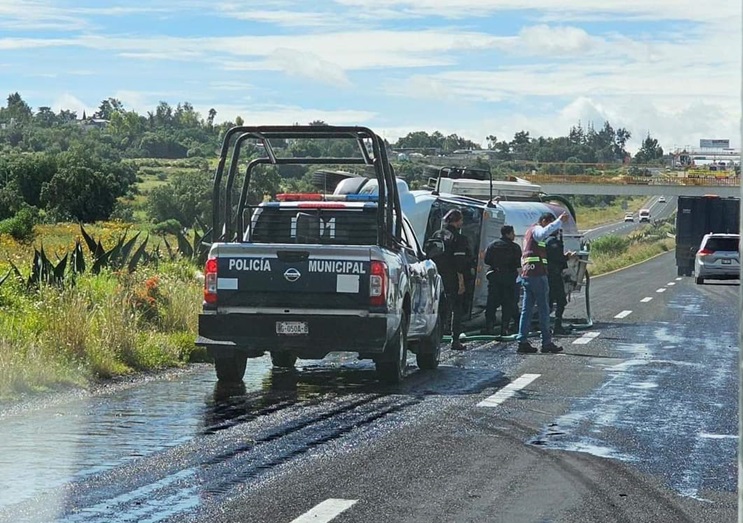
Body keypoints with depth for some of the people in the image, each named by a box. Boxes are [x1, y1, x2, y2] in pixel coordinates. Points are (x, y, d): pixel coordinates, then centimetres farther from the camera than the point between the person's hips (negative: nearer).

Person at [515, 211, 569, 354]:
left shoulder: (530, 231, 26)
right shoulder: (536, 229, -6)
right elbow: (544, 233, -31)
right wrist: (559, 221, -32)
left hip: (526, 275, 10)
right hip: (537, 275, -10)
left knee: (527, 310, 5)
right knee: (544, 309, -5)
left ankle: (522, 342, 0)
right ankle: (547, 342, -4)